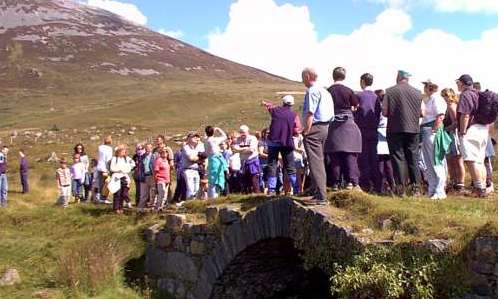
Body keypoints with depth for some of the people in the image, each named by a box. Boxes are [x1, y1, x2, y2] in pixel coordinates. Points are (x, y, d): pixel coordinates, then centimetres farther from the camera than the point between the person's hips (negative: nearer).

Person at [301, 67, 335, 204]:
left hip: (314, 128, -10)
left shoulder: (312, 91, -12)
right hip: (325, 127, 10)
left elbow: (310, 114, -19)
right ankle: (315, 190, 28)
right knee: (319, 160, 17)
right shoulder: (325, 91, 16)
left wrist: (306, 131, -17)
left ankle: (321, 196, -9)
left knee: (315, 162, -8)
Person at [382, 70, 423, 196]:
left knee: (398, 158, 2)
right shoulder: (417, 92, 4)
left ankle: (401, 188, 1)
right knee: (413, 158, 9)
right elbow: (421, 113, 8)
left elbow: (385, 112, -7)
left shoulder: (390, 91, -6)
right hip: (413, 129, 3)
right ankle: (416, 188, 9)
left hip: (395, 129, -3)